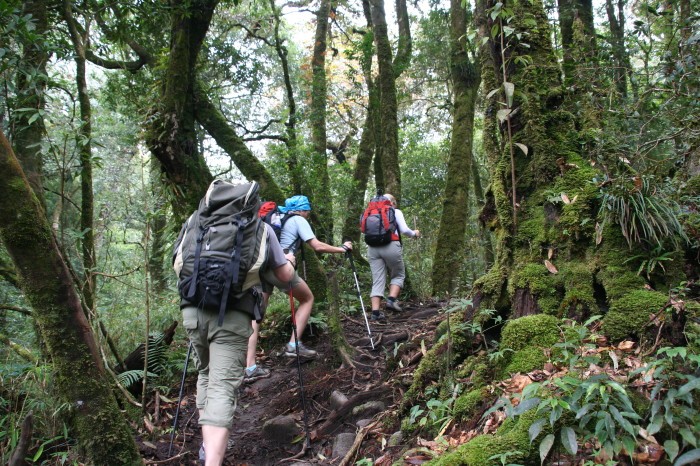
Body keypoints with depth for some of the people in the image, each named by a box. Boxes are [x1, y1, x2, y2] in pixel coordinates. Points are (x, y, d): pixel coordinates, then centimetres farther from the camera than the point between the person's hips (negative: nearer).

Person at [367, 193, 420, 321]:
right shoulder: (396, 212, 10)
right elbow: (404, 230, 2)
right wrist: (414, 234, 20)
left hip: (373, 247, 4)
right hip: (391, 246, -3)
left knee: (377, 280, 2)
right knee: (398, 275, 16)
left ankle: (375, 312, -8)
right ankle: (391, 300, -5)